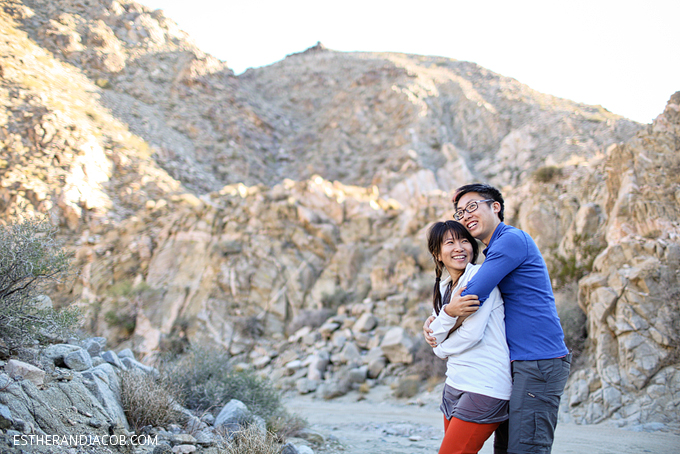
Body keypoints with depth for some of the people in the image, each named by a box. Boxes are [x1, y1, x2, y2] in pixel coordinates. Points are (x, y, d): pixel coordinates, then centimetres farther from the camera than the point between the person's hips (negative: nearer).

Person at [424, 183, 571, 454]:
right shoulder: (495, 252, 21)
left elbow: (472, 297, -18)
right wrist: (432, 322, 5)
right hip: (521, 362, 10)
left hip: (539, 361, -10)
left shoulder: (512, 239, -12)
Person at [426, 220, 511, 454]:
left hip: (485, 388, -8)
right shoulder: (443, 287, 13)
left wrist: (442, 349, 2)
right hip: (456, 384, 8)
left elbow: (472, 333, -16)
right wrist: (449, 311, -16)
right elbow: (435, 336, 4)